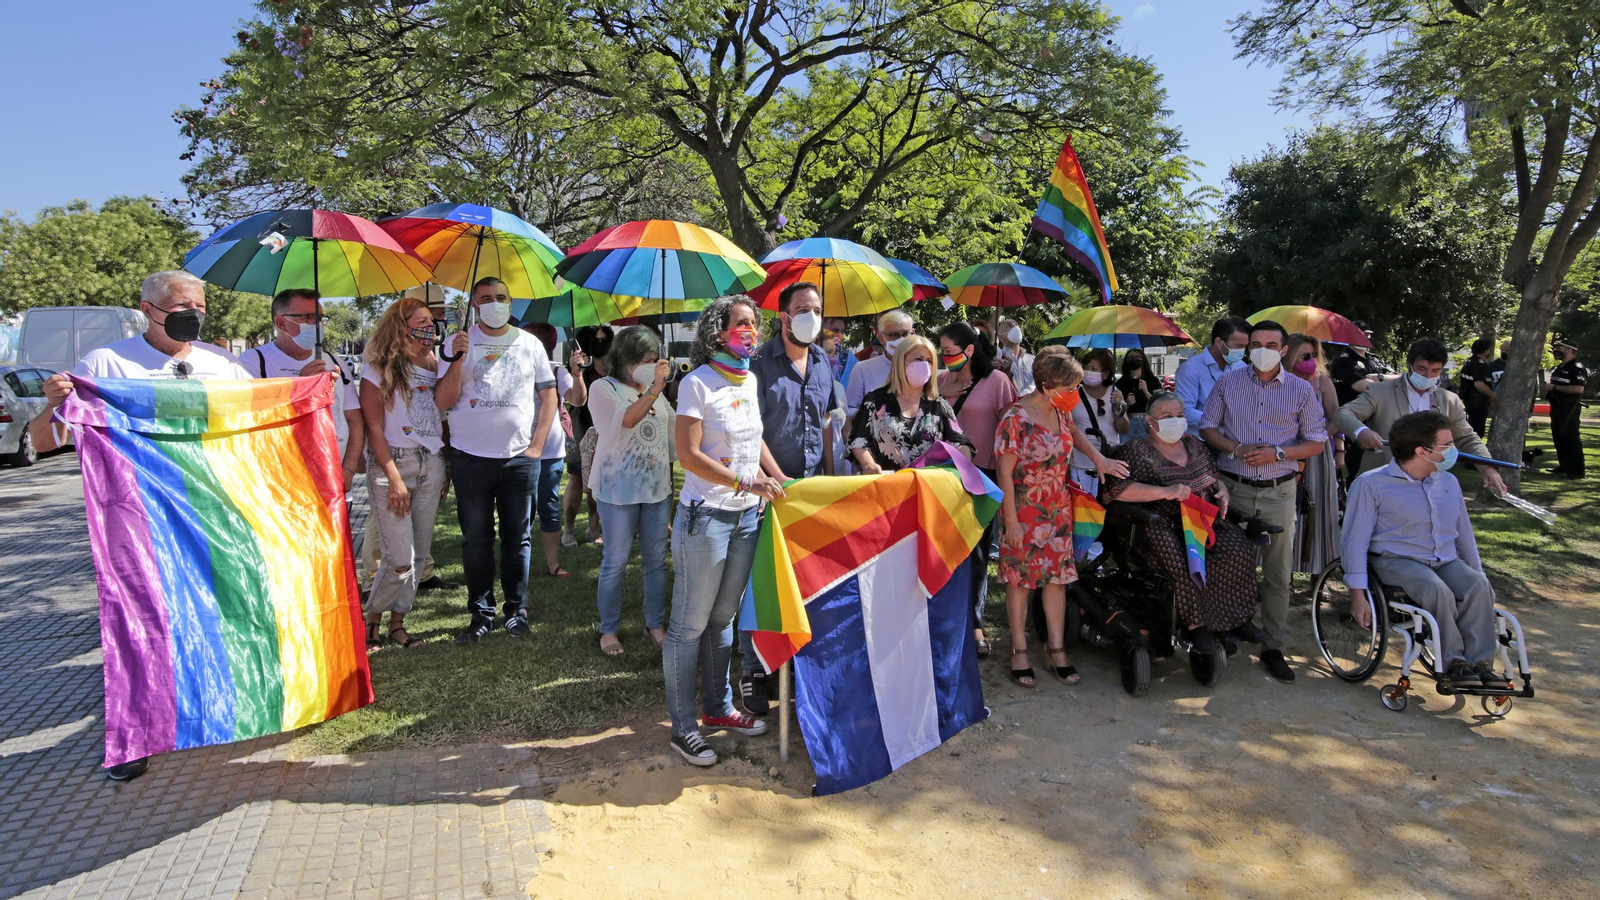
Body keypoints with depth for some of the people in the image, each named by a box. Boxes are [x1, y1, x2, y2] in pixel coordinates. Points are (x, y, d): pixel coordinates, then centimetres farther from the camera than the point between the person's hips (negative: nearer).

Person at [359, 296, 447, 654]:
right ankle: (372, 621, 15)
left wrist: (446, 469, 8)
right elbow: (374, 428, -7)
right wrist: (394, 478, -12)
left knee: (419, 554, 7)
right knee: (400, 560, -8)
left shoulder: (434, 366, 11)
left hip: (431, 463, 5)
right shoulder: (379, 369, -4)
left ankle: (397, 622, 21)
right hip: (392, 463, -5)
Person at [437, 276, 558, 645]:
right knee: (476, 539, 6)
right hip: (470, 457, 0)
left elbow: (548, 395, 9)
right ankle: (481, 615, 16)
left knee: (517, 538, 7)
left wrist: (537, 446, 0)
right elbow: (443, 402, -3)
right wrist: (457, 360, -17)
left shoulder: (530, 344, 8)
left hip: (520, 457, 1)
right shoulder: (458, 342, 3)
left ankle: (516, 611, 17)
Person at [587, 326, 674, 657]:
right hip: (619, 490, -5)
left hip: (658, 488, 5)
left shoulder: (656, 390, 12)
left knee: (657, 560, 10)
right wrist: (654, 389, -33)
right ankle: (609, 629, 16)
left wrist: (671, 481, 16)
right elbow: (626, 420, -23)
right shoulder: (603, 388, -4)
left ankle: (656, 623, 23)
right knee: (615, 562, 3)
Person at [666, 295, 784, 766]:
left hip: (747, 516, 7)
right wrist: (747, 484, -20)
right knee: (690, 624, 2)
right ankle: (682, 727, 13)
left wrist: (778, 482, 13)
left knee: (723, 618, 18)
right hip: (705, 516, -7)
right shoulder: (698, 383, -11)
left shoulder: (750, 381, 11)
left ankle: (719, 707, 32)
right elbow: (689, 455, -17)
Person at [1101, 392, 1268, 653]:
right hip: (1165, 526, -6)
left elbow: (1216, 478, 31)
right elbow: (1114, 490, -18)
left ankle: (1236, 617, -7)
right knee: (1186, 562, -34)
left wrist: (1222, 493, 6)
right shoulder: (1137, 451, -3)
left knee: (1239, 549, -21)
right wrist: (1165, 492, -23)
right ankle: (1196, 624, -18)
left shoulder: (1194, 444, 19)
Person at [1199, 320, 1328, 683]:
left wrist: (1277, 454, -13)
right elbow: (1207, 426, 7)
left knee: (1278, 572, 3)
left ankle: (1273, 647, 13)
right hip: (1233, 487, 0)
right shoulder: (1228, 382, 5)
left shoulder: (1302, 390, 3)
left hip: (1279, 491, 0)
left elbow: (1316, 442, 4)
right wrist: (1235, 449, -12)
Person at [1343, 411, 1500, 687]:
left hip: (1446, 561, 5)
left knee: (1478, 586, -26)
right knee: (1437, 590, -34)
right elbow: (1355, 541, -10)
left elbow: (1465, 536, 25)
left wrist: (1478, 572, 16)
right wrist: (1358, 594, -17)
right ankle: (1453, 663, -19)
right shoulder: (1371, 484, -7)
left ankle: (1480, 663, -21)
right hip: (1396, 560, -5)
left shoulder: (1449, 483, 14)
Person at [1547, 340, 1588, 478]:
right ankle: (1565, 465, 22)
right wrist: (1549, 390, 11)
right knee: (1558, 436, 13)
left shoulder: (1577, 368, -12)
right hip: (1557, 407, 10)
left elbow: (1579, 388, -24)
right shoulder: (1559, 368, 18)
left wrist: (1555, 387, -20)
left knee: (1571, 437, -9)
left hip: (1569, 409, -10)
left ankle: (1578, 469, -6)